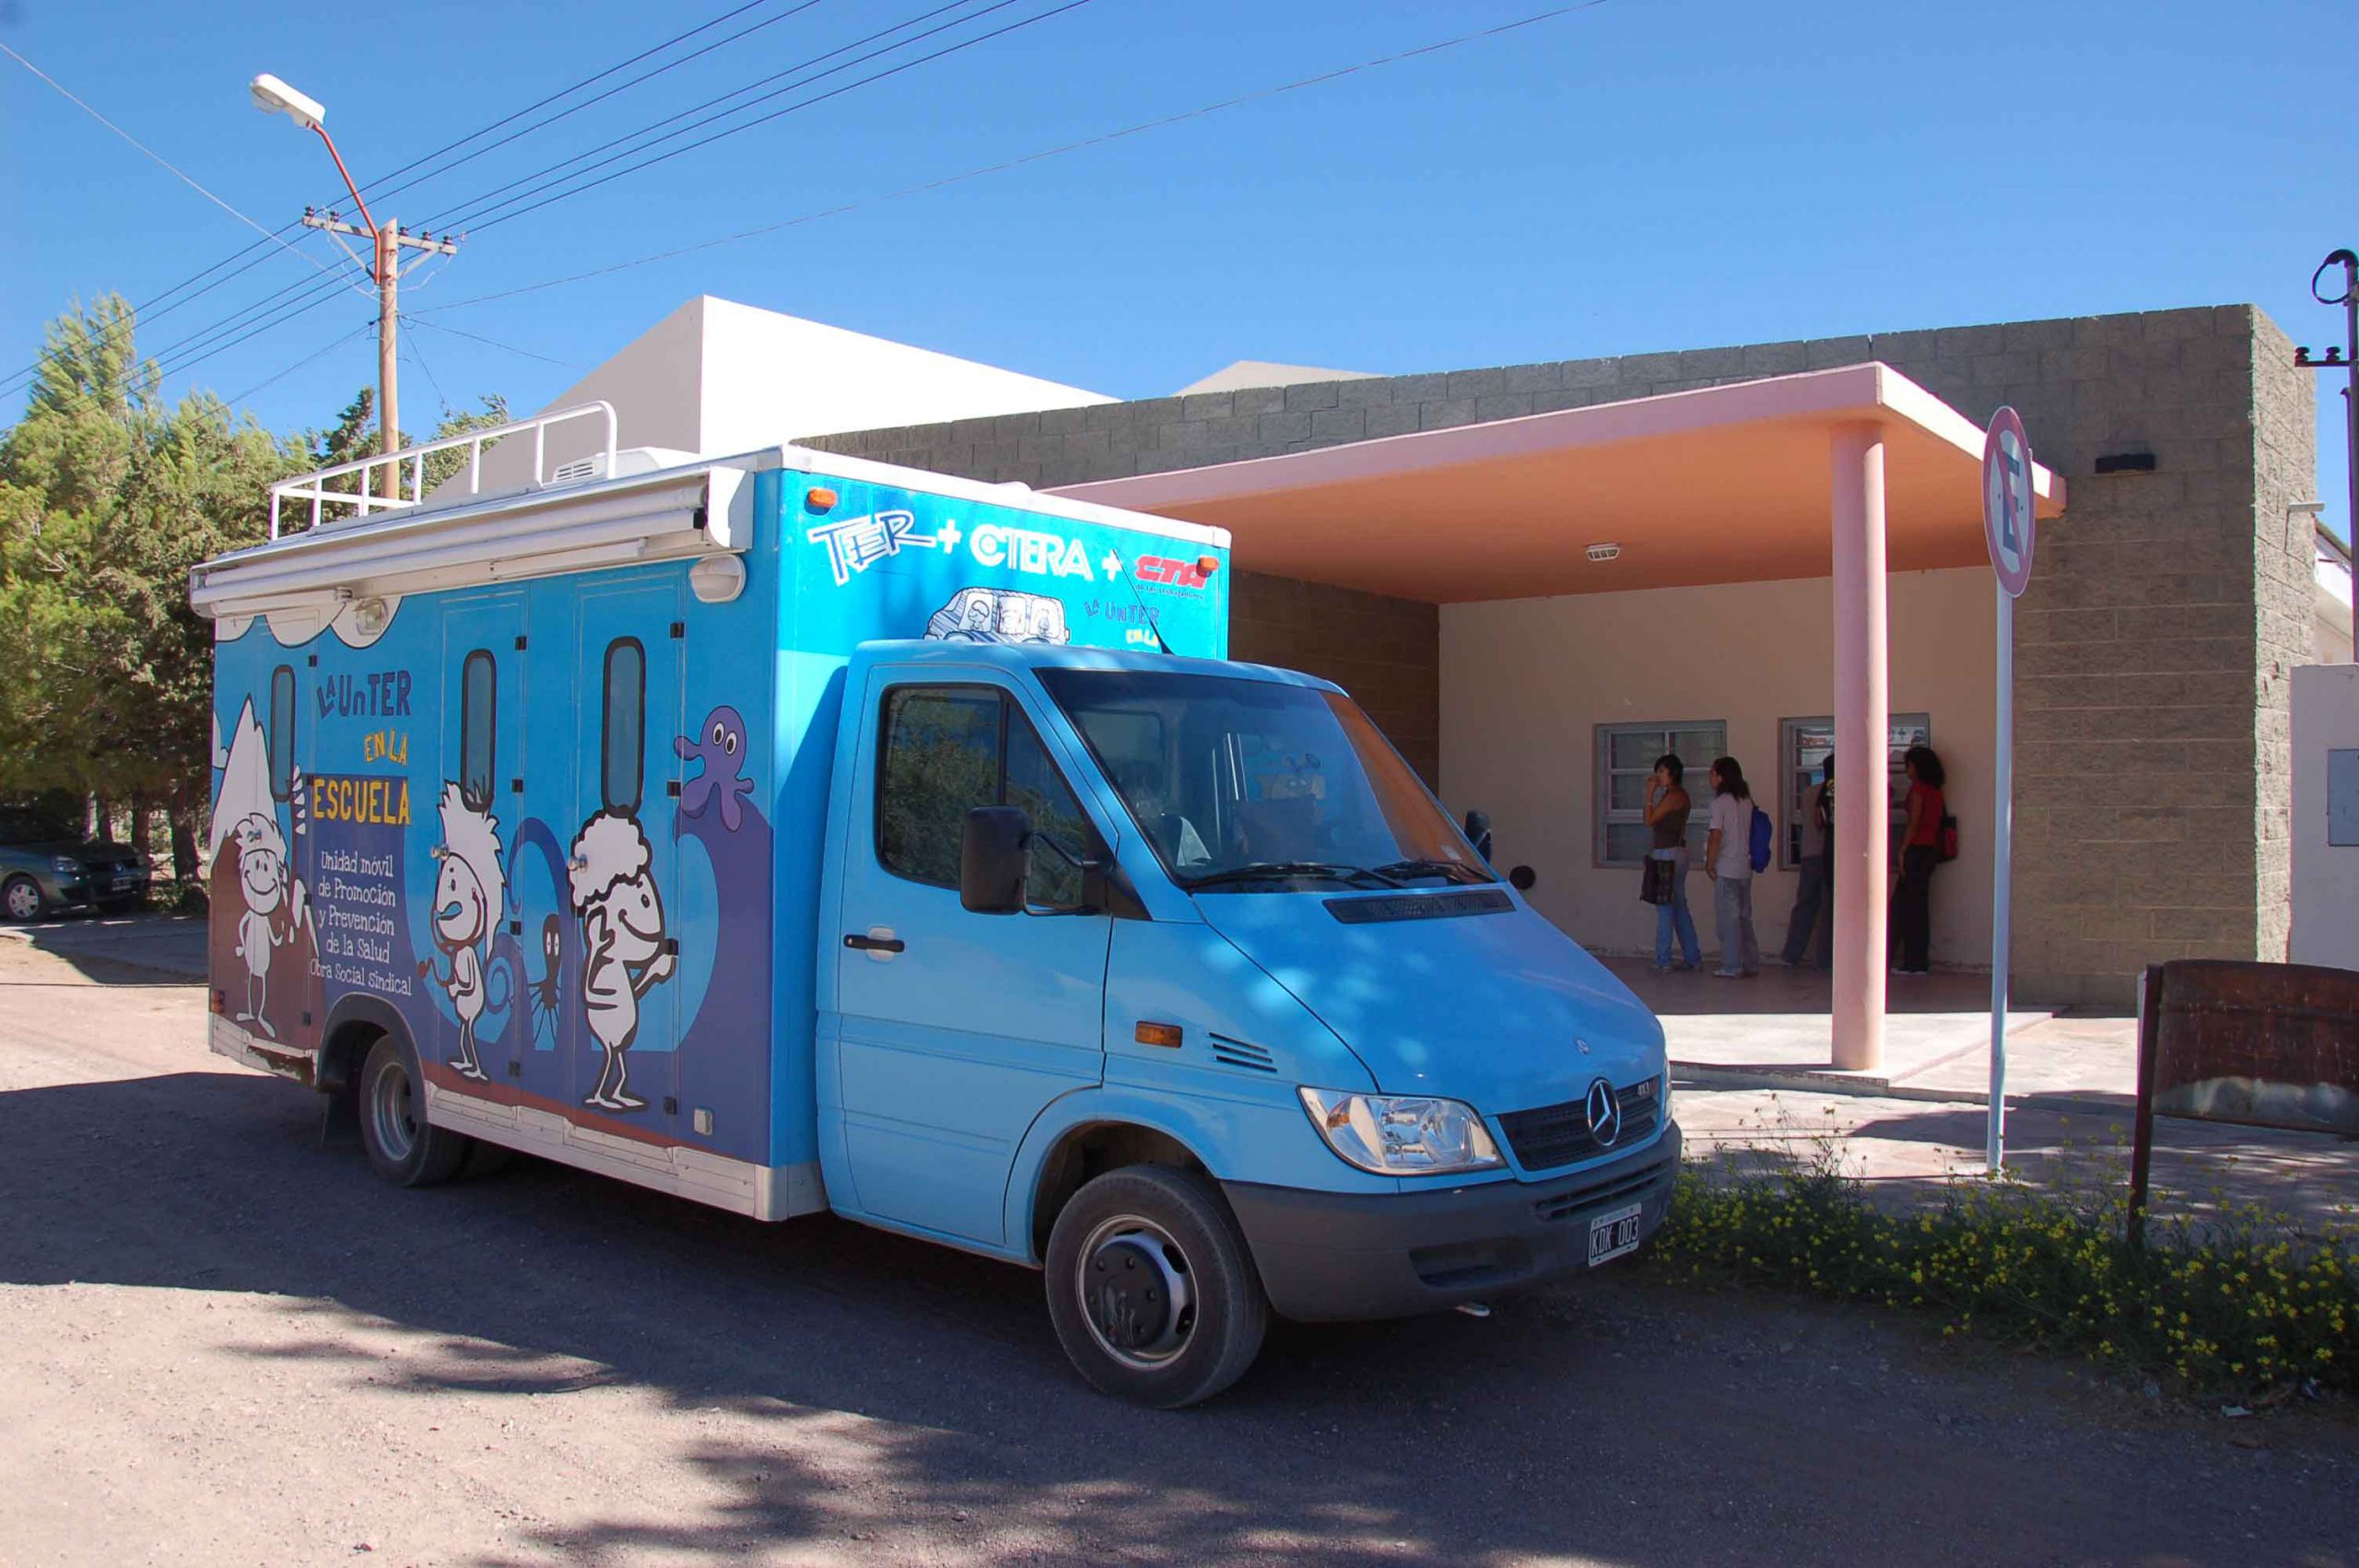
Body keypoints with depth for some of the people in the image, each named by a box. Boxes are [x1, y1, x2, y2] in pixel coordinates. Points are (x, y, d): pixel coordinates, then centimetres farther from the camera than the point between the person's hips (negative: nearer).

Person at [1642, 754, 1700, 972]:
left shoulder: (1673, 796, -15)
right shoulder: (1678, 794, 14)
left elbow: (1649, 820, -14)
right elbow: (1657, 820, 15)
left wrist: (1649, 794, -9)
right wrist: (1654, 791, 12)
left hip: (1669, 854, -10)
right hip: (1676, 853, 10)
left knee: (1664, 907, -6)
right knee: (1679, 906, 14)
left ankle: (1663, 961, -3)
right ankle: (1692, 957, 19)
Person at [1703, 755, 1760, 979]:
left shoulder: (1720, 801, -12)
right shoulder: (1746, 801, 8)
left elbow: (1716, 835, -16)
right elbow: (1747, 832, 12)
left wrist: (1709, 864, -8)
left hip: (1726, 869, -7)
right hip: (1745, 867, 7)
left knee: (1728, 918, -1)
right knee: (1744, 917, 13)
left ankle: (1732, 967, 1)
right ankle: (1751, 964, 16)